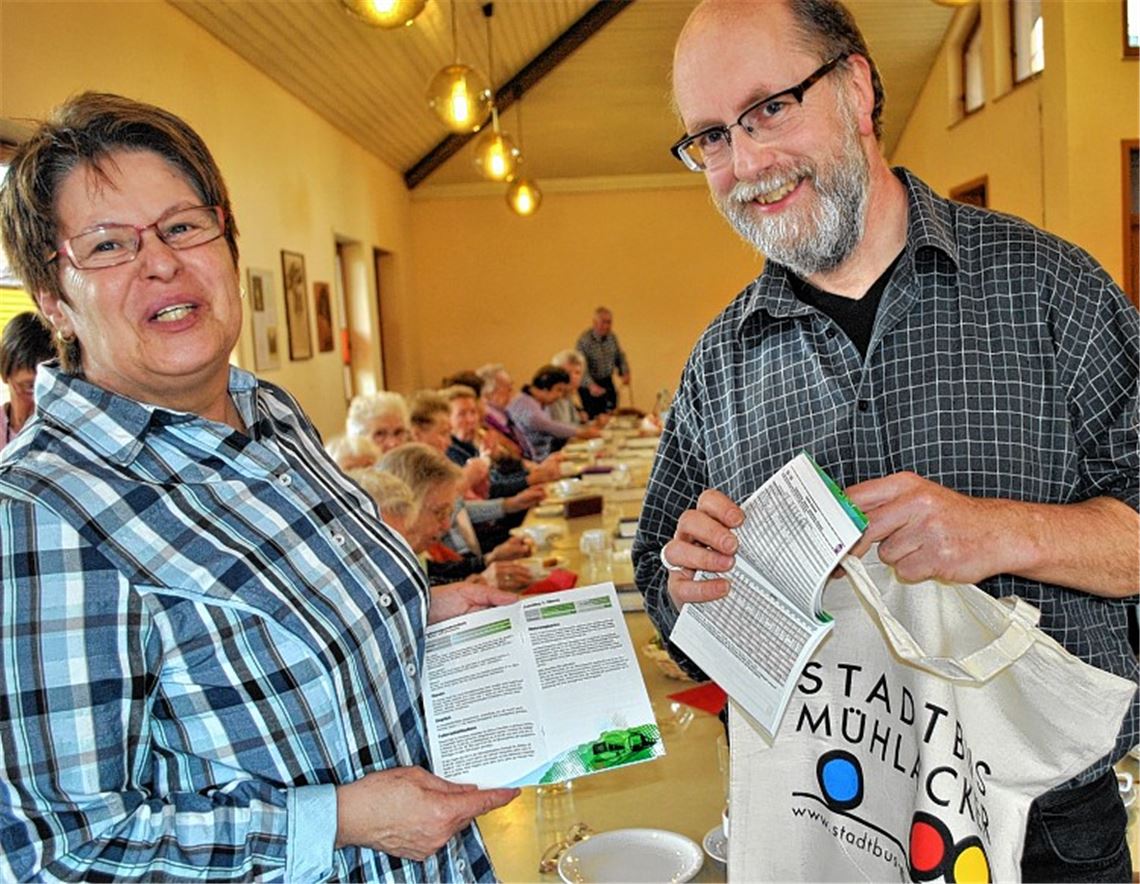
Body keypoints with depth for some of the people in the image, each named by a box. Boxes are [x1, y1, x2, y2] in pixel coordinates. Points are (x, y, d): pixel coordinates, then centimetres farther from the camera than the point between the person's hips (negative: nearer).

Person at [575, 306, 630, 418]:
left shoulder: (612, 337, 0)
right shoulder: (584, 340, -21)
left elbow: (620, 357, 13)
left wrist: (625, 373, -6)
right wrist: (591, 385, -42)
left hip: (607, 383, 6)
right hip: (589, 387, -6)